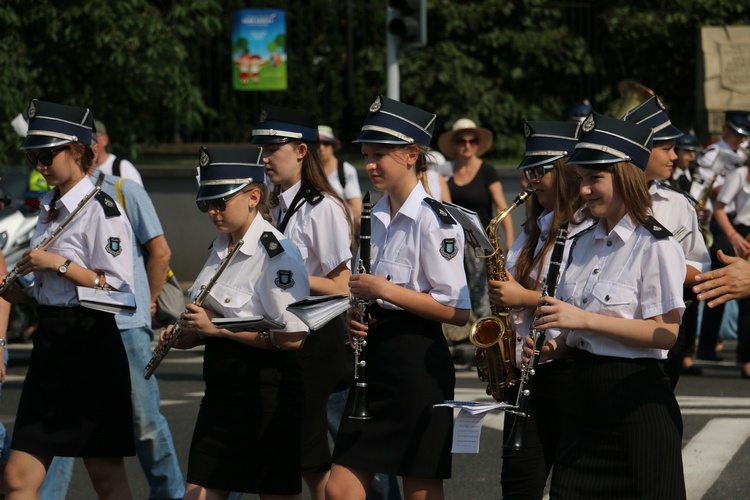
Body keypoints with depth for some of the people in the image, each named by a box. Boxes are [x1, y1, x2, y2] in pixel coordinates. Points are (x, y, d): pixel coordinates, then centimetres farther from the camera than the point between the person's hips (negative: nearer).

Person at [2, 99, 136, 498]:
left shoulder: (100, 209, -11)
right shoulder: (51, 208, 14)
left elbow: (118, 288, -16)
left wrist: (59, 263, -19)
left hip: (90, 346, -8)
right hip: (51, 344, 8)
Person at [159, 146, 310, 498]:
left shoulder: (276, 254, -15)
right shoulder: (220, 249, 12)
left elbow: (292, 337, -22)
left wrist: (217, 327, -22)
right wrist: (189, 334, 2)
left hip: (266, 394, -8)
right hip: (220, 392, 8)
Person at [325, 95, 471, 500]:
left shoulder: (432, 221, -12)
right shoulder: (376, 217, 12)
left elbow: (457, 311, -16)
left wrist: (386, 290, -19)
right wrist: (358, 317, 2)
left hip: (417, 362, -8)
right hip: (375, 359, 8)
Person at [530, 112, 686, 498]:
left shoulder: (656, 247, -11)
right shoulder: (585, 244, 13)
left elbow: (668, 333, -18)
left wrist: (584, 320, -22)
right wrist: (555, 347, 0)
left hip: (637, 402, -7)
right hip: (583, 396, 7)